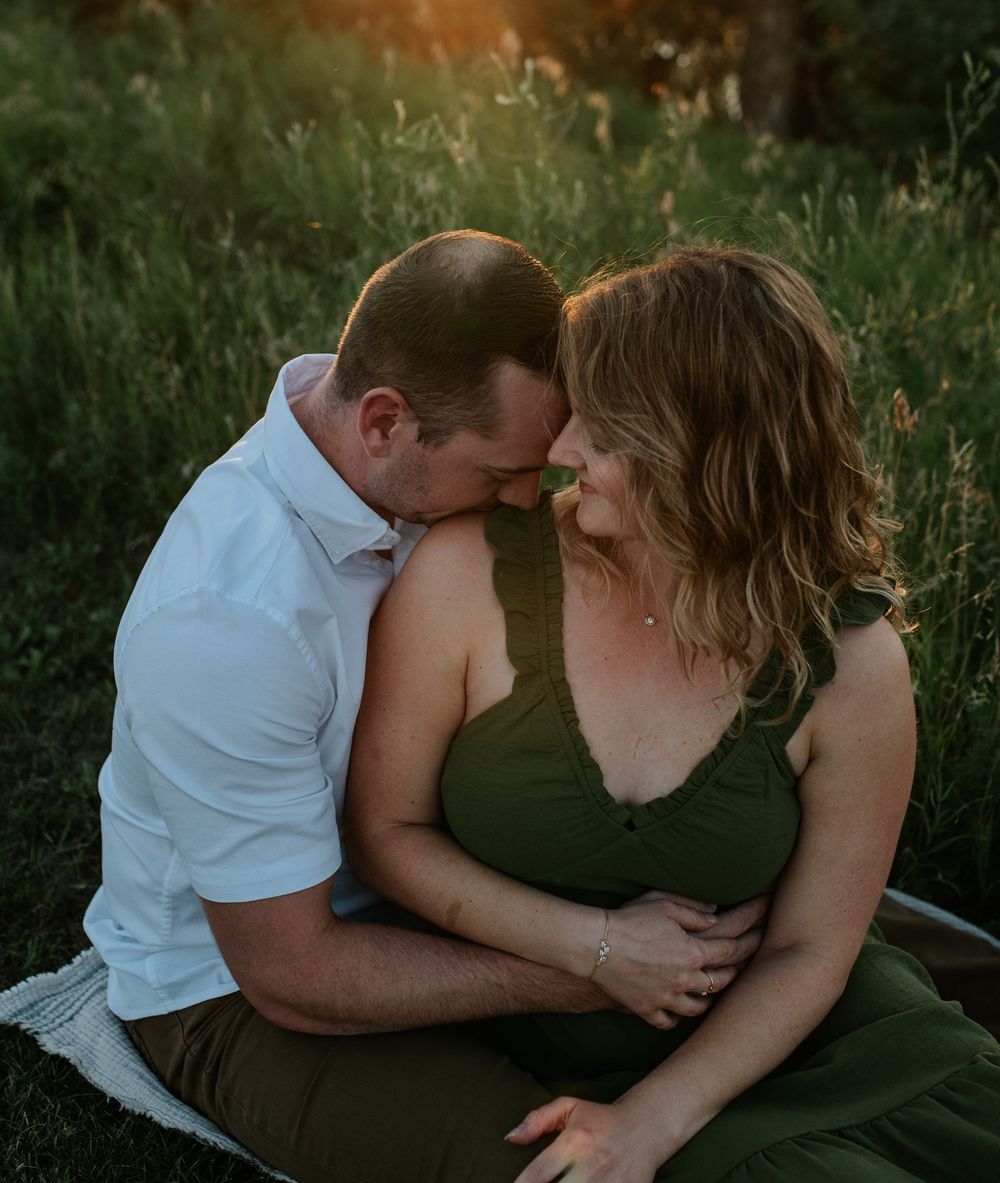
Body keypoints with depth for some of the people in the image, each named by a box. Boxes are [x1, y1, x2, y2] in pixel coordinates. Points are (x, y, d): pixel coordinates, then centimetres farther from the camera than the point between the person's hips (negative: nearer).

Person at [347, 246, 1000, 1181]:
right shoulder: (469, 574, -18)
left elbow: (809, 952, -6)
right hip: (544, 1048, -2)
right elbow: (385, 830, -7)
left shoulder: (851, 663, -15)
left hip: (758, 1034, 2)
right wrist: (596, 946, -15)